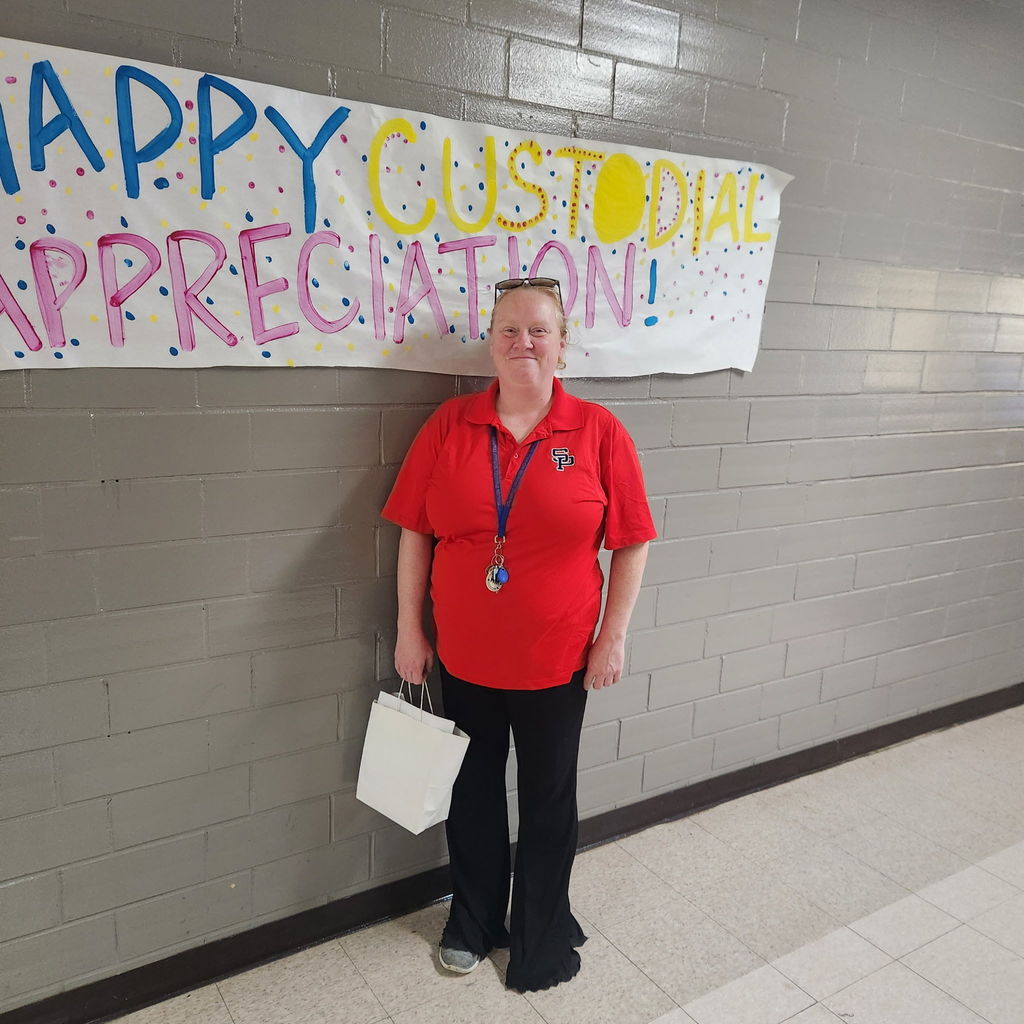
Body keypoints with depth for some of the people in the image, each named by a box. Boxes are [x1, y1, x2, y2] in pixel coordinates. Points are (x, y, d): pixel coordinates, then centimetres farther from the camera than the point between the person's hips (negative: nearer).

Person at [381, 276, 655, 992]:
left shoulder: (598, 432, -9)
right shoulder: (448, 426, -5)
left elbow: (631, 543, -4)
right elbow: (416, 535, 0)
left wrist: (613, 637, -5)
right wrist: (410, 632, 0)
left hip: (557, 660, -1)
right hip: (463, 658, 2)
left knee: (548, 800, 16)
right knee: (473, 790, 20)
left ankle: (542, 935, 41)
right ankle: (474, 920, 45)